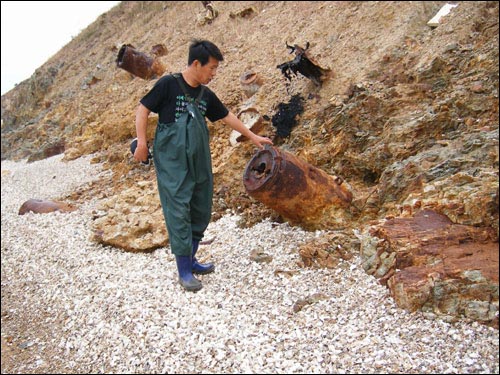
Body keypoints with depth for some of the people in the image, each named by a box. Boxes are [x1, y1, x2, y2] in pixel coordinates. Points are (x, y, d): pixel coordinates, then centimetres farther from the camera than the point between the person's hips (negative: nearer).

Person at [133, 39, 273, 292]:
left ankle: (190, 260, 26)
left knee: (201, 212, 11)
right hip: (172, 164, -7)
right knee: (179, 213, -5)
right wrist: (142, 141, -12)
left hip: (199, 164, 7)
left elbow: (227, 117, 20)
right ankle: (184, 271, 5)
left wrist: (253, 136, 26)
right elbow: (142, 109, -3)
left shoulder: (205, 95, 10)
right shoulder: (168, 84, -7)